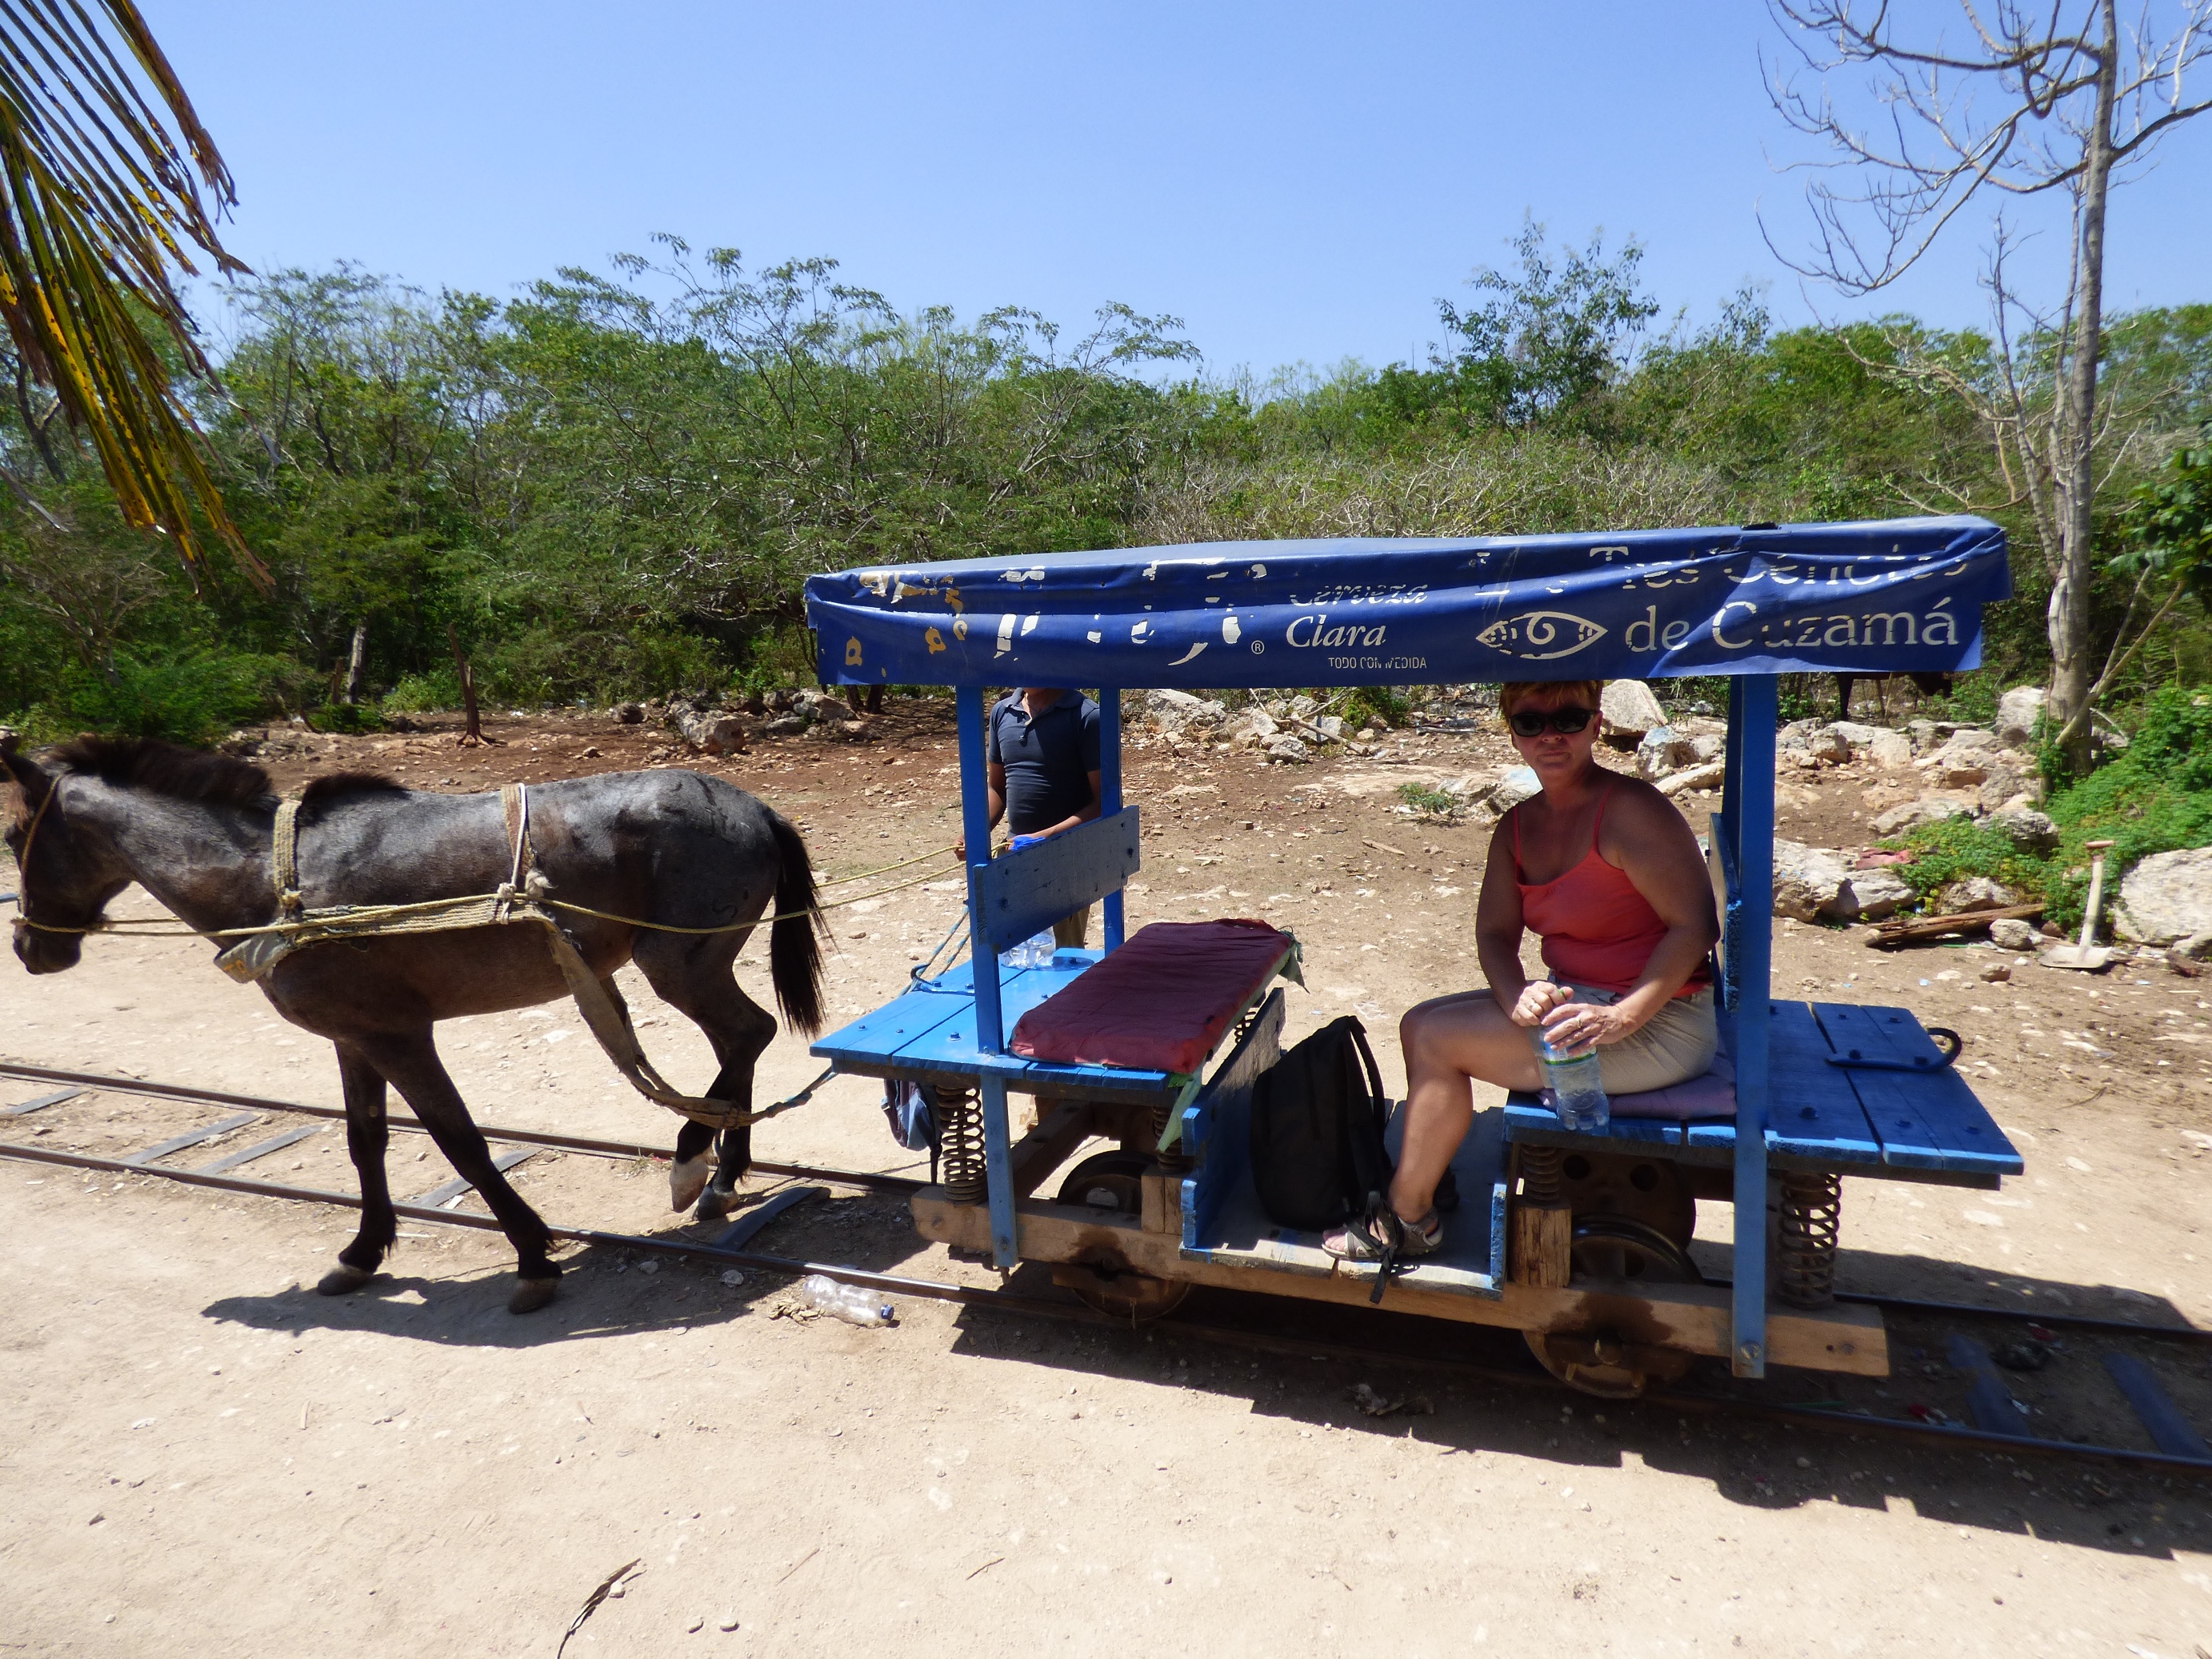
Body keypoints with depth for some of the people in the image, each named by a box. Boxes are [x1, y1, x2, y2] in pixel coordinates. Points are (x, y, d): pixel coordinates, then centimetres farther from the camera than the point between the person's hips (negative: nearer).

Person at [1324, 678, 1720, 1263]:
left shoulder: (1628, 810, -18)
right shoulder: (1516, 829, 7)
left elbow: (1696, 927, -22)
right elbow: (1494, 933, 3)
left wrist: (1622, 1018, -28)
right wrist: (1518, 995, -18)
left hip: (1657, 1024, -8)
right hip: (1577, 999, 9)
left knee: (1436, 1039, -13)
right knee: (1420, 1023, 6)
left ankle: (1406, 1217, 3)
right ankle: (1421, 1184, 15)